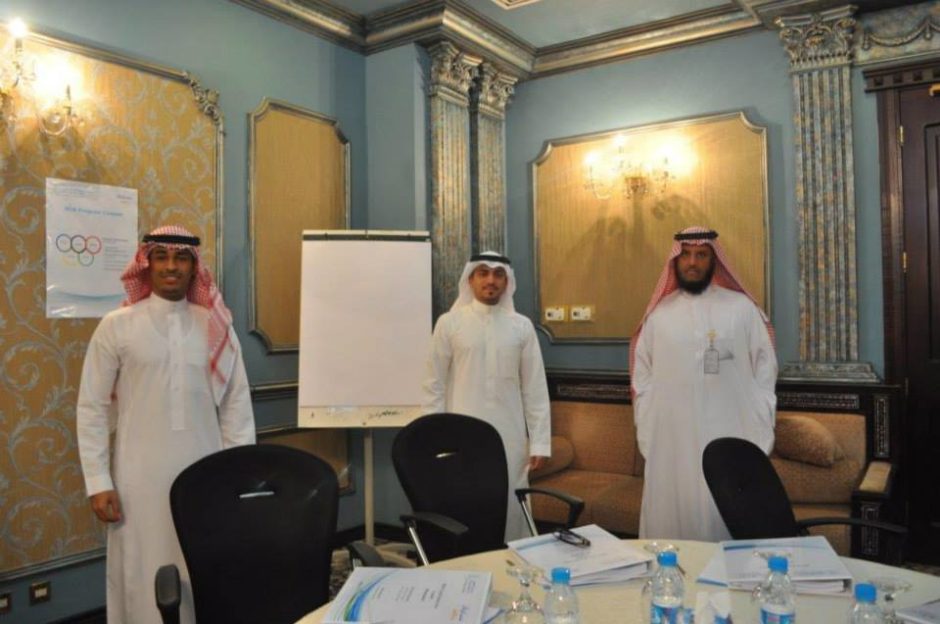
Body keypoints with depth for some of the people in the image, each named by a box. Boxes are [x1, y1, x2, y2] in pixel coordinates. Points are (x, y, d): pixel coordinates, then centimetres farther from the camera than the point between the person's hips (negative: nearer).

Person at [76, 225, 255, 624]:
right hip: (141, 477, -1)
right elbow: (92, 408, 1)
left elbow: (237, 406, 5)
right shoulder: (117, 326, -2)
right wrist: (98, 482, -3)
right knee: (143, 577, 7)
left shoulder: (216, 327, 3)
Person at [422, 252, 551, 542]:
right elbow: (434, 386, 1)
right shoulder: (449, 323, -1)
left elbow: (535, 388, 4)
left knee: (512, 509, 7)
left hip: (510, 439, 2)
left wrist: (540, 441, 1)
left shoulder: (522, 326, 3)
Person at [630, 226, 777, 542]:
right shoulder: (658, 314, 6)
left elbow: (764, 377, 3)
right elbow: (642, 382, 6)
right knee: (675, 520, 5)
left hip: (730, 442, -1)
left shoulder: (742, 309, 3)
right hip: (672, 445, 1)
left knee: (729, 521, 3)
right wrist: (647, 440, 1)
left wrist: (759, 438, -3)